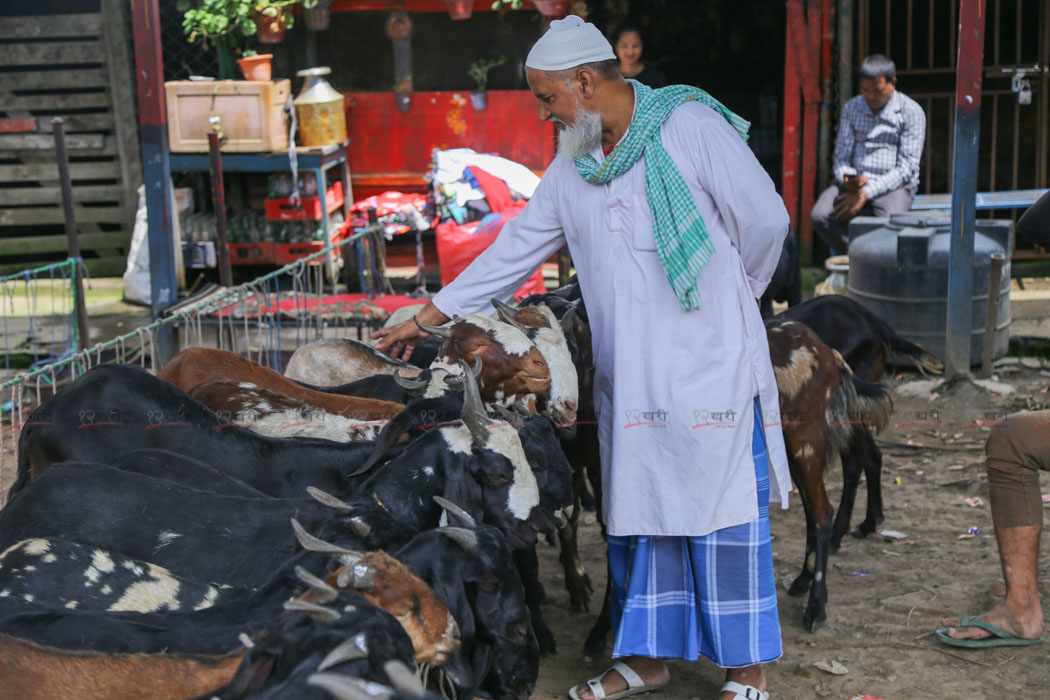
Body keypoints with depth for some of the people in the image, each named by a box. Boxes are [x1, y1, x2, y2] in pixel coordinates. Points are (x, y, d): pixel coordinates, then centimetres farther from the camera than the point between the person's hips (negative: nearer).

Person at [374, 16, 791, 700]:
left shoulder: (690, 127, -8)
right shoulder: (572, 164, 11)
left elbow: (766, 220, -6)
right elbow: (517, 247, 16)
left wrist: (728, 298, 8)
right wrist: (429, 317, 15)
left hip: (709, 364, -6)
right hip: (627, 375, 6)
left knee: (723, 505, 0)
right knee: (638, 507, 10)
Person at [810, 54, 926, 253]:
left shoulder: (912, 112, -1)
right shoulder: (851, 108, 12)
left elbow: (906, 168, -7)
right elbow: (841, 157, 11)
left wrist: (867, 193, -18)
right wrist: (847, 180, -15)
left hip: (894, 184, -3)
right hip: (855, 182, 3)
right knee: (819, 216, -27)